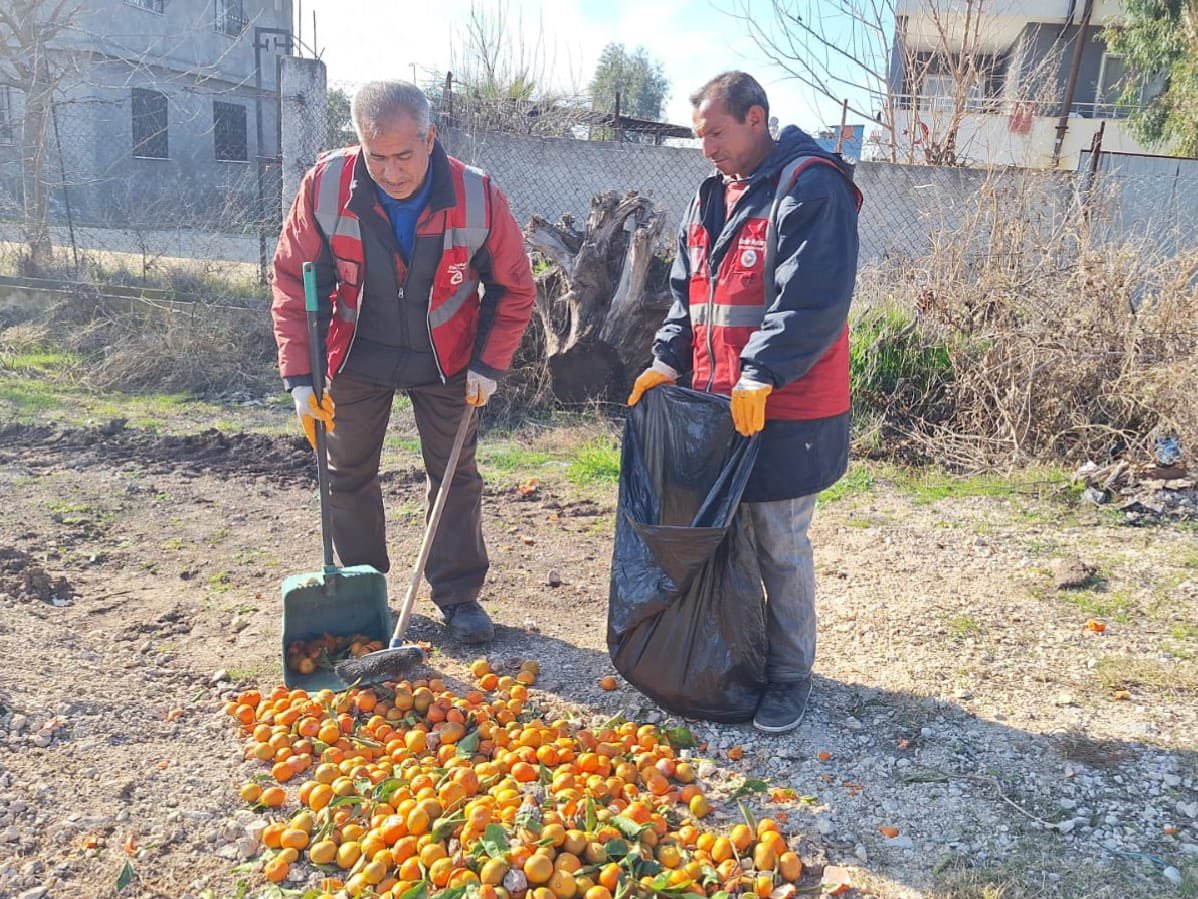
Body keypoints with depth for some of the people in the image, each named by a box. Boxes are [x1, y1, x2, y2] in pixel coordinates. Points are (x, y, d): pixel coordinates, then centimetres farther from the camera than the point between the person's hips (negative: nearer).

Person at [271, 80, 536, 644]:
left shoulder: (478, 196, -22)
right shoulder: (326, 185, -21)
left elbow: (513, 286, -7)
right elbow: (294, 282, -11)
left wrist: (489, 362, -12)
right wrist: (299, 374, -16)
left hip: (445, 360, 0)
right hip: (356, 356, 1)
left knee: (455, 475, 5)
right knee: (349, 475, 9)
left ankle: (458, 596, 20)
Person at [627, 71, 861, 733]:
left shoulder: (810, 190, -10)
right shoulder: (711, 197, 16)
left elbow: (812, 300, -20)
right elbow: (686, 293, 18)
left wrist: (760, 376, -24)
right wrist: (668, 360, 5)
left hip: (785, 412, -8)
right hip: (714, 405, 8)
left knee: (779, 546, 1)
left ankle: (789, 675, 18)